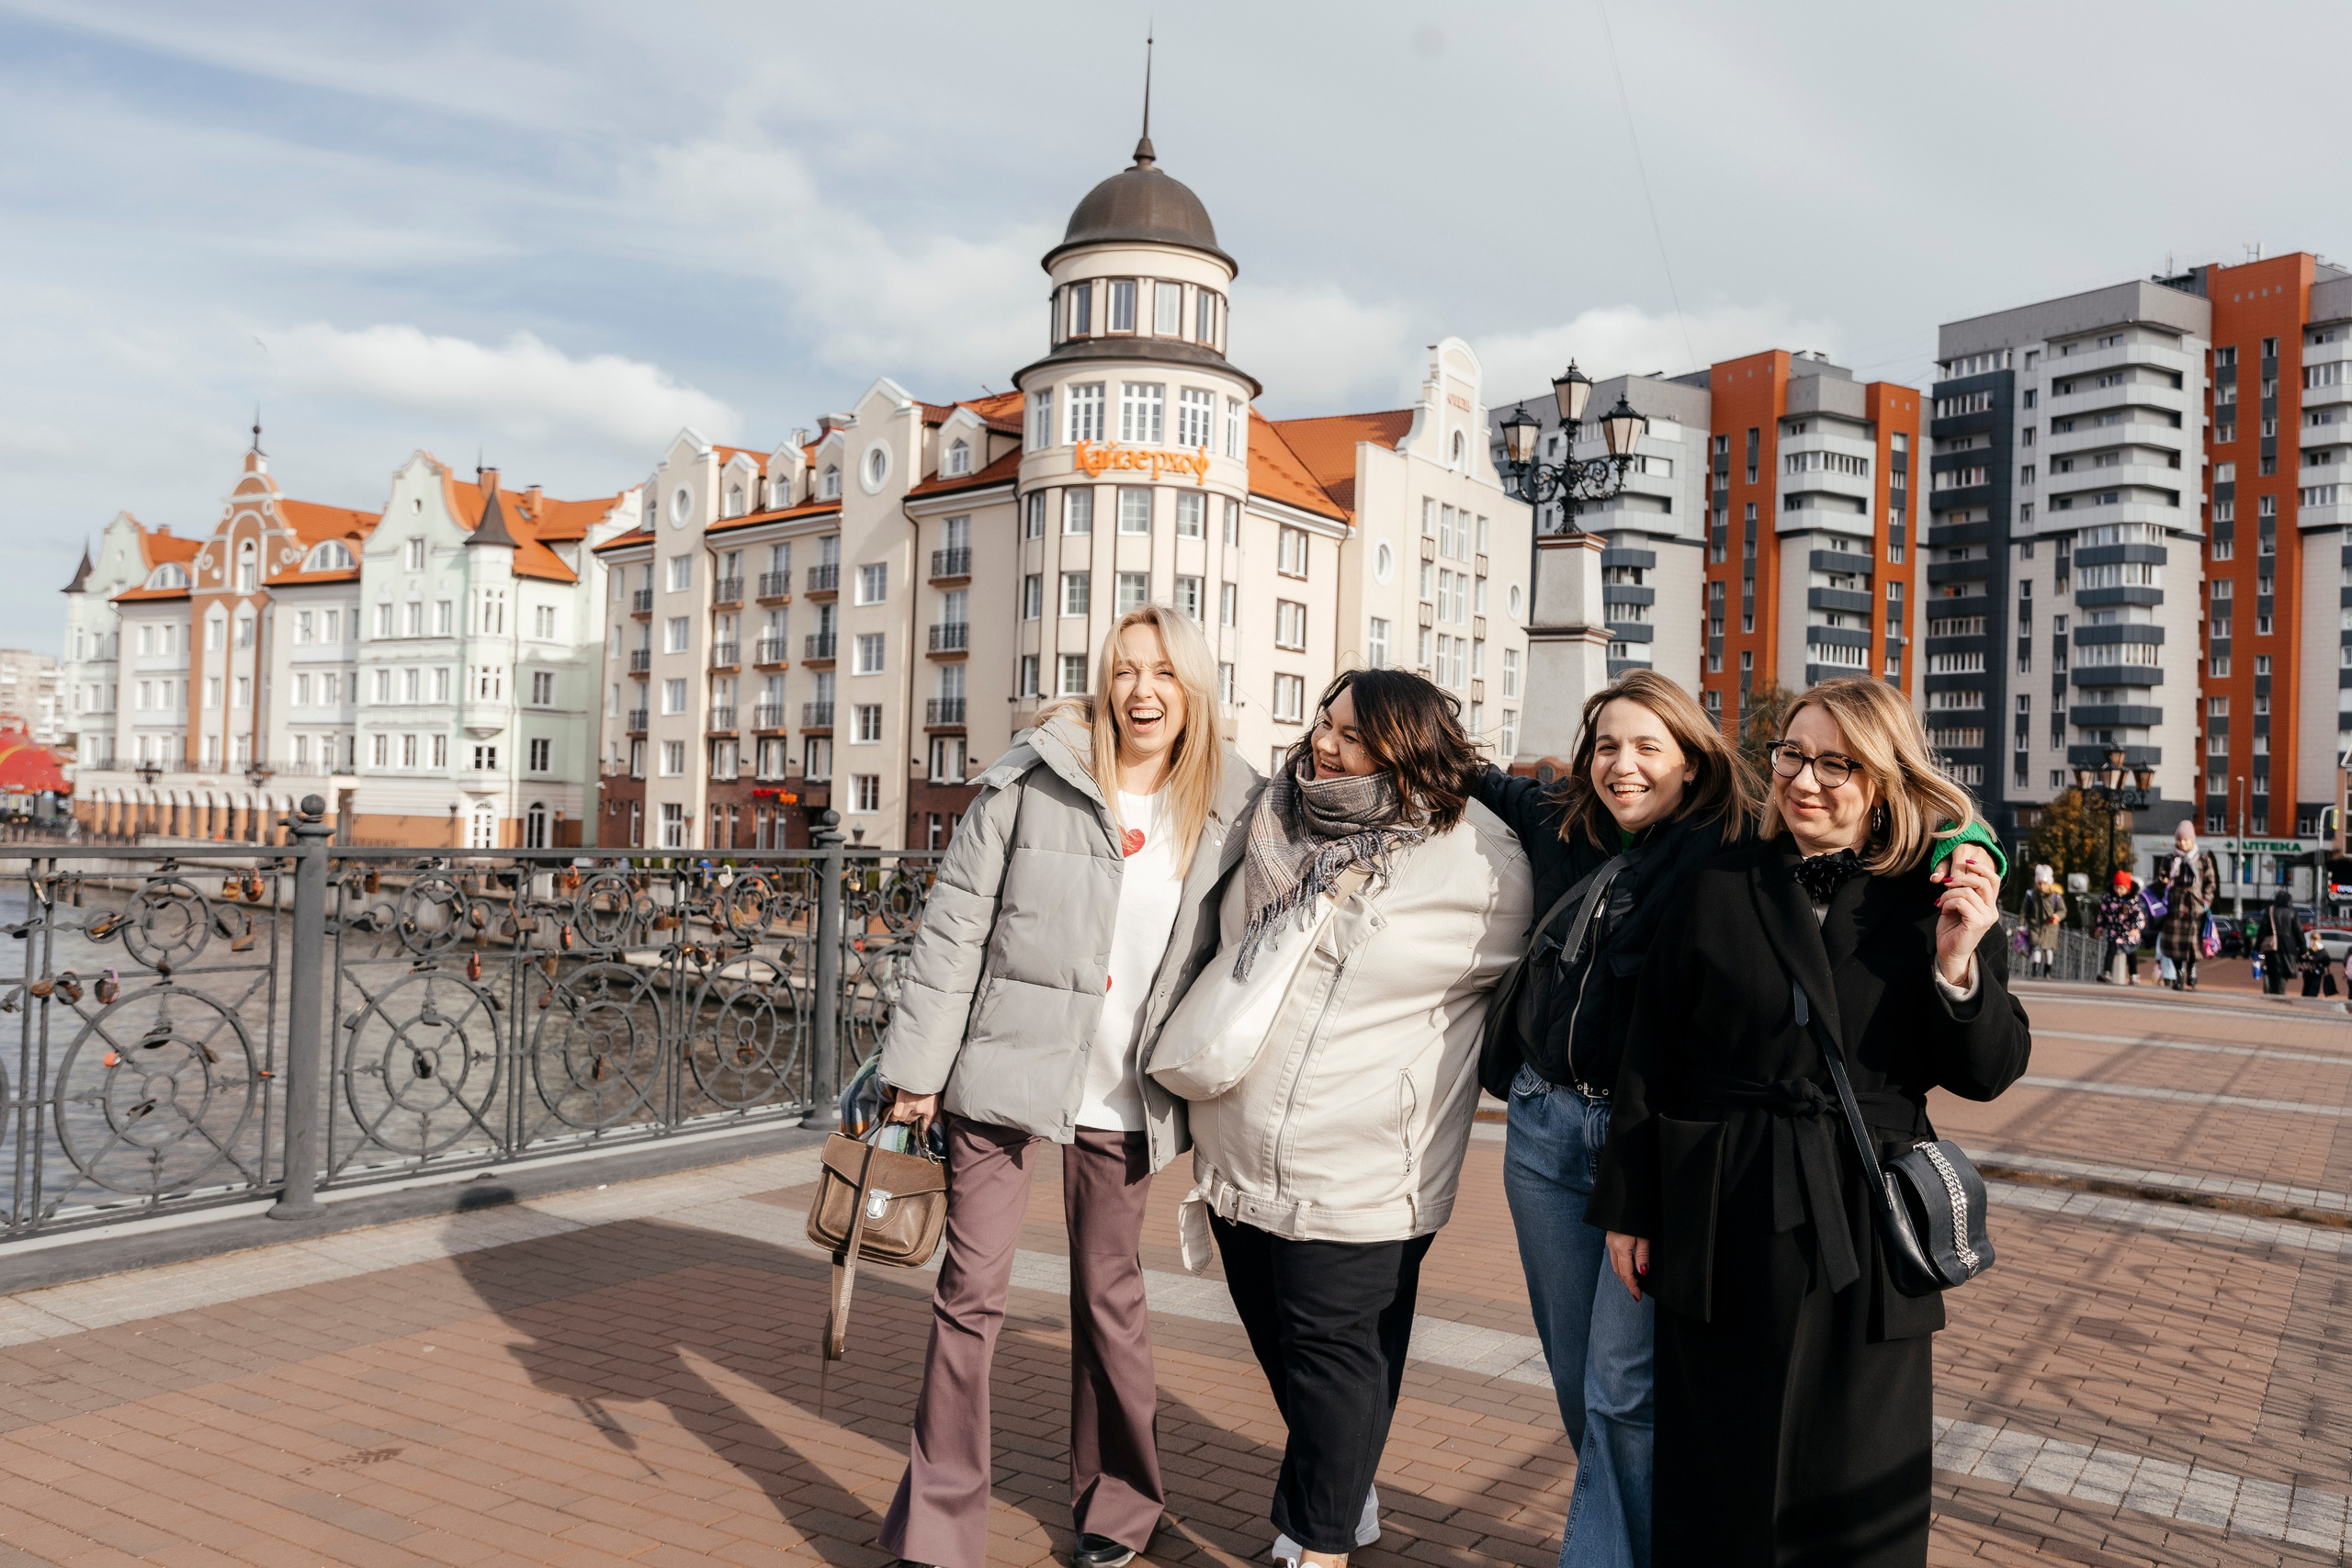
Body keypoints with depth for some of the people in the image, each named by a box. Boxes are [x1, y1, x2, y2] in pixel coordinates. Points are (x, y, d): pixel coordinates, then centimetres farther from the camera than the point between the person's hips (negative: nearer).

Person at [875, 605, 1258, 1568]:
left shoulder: (1229, 810, 0)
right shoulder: (1035, 780, -7)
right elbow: (954, 927, -5)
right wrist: (918, 1066, -6)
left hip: (1123, 1097, 2)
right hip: (1006, 1071, -2)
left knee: (1109, 1291, 15)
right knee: (972, 1290, 2)